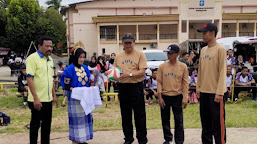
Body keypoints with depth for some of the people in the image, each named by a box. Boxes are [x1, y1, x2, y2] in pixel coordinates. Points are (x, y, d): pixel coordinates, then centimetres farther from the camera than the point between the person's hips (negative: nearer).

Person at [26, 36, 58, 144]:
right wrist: (36, 98, -22)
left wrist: (54, 95, 16)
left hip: (48, 99, 7)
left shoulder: (50, 59, 13)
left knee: (47, 124, 14)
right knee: (35, 125, 3)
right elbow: (29, 79, -17)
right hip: (37, 100, -7)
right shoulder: (33, 58, -11)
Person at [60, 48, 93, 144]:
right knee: (75, 118, 0)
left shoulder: (85, 68, 8)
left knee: (85, 116, 11)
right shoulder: (70, 69, -12)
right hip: (74, 98, -7)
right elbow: (66, 85, -11)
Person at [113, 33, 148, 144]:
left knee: (139, 114, 1)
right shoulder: (118, 57, 12)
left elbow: (142, 72, -11)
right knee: (125, 114, 12)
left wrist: (130, 74, -22)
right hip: (122, 87, 5)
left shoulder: (140, 55, -3)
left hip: (136, 86, -4)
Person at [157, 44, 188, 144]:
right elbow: (159, 82, 1)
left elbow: (185, 83, -1)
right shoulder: (162, 66, 0)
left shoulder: (183, 67, -3)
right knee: (165, 119, 12)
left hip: (177, 97, -2)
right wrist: (160, 97, -4)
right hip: (165, 97, 2)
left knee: (179, 121, 3)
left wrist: (185, 98, -6)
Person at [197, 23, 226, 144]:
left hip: (215, 92, -7)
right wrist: (198, 88, 13)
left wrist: (219, 92, -17)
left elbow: (222, 72, -13)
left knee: (218, 122, -1)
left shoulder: (220, 49, -9)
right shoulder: (203, 50, 12)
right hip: (204, 91, 7)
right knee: (205, 121, 15)